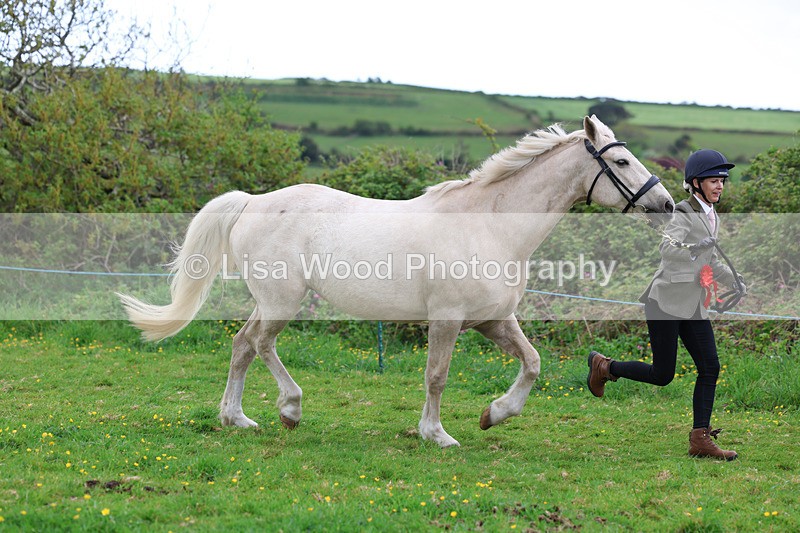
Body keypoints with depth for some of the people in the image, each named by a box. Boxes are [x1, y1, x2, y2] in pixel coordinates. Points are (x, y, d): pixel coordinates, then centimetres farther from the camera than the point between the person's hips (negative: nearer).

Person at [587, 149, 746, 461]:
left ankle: (700, 440, 0)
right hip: (667, 301, -8)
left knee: (710, 368, -2)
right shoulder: (685, 213, -11)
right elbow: (668, 250, -29)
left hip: (694, 306, 8)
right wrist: (698, 247, -42)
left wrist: (737, 283, 16)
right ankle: (603, 367, 20)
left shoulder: (710, 216, 14)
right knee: (662, 375, -3)